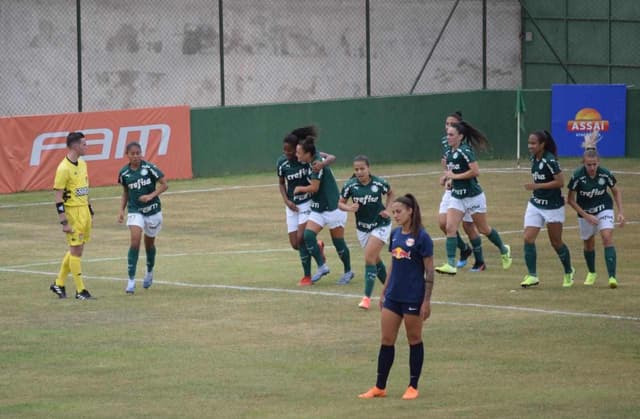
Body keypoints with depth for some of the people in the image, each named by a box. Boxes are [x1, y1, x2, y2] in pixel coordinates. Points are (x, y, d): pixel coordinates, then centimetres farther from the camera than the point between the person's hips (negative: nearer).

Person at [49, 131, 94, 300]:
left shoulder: (82, 164, 11)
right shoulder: (64, 168, -16)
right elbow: (58, 197, -16)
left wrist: (91, 212, 20)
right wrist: (64, 222, -18)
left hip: (84, 211, 8)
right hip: (72, 212, -8)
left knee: (75, 250, 12)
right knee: (76, 250, -4)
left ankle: (59, 284, 23)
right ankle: (80, 290, 1)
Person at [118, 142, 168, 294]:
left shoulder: (150, 168, -10)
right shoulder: (124, 173, -1)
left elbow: (164, 185, -6)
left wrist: (151, 196, -20)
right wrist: (121, 210, 3)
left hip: (152, 210, 0)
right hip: (135, 211, 0)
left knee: (149, 243, 14)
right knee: (135, 240, -18)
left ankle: (149, 272, 42)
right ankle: (131, 280, -18)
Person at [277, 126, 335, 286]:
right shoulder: (281, 163, -6)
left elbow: (332, 157, -19)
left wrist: (323, 163, -42)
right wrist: (286, 201, -5)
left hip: (308, 202, -4)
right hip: (292, 205, 4)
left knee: (301, 238, -17)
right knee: (295, 244, 2)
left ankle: (307, 276, -2)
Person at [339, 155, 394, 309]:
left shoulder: (379, 183, -12)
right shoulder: (350, 185, -10)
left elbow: (390, 193, 9)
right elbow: (340, 203, -1)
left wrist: (387, 209, -3)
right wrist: (349, 208, -22)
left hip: (380, 225, -4)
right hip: (362, 227, 4)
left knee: (369, 258, -17)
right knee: (376, 260, 15)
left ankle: (367, 297, -14)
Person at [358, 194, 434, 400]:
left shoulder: (421, 237, -11)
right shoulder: (395, 234, 8)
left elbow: (429, 271, -10)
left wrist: (427, 300, -13)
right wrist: (384, 292, 17)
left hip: (413, 298, -6)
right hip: (393, 296, 6)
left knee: (414, 340, 5)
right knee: (386, 341, 6)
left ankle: (413, 387, 15)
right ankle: (380, 387, 11)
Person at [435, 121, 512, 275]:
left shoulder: (465, 151, -18)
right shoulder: (449, 153, 6)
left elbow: (475, 171, -27)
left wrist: (455, 176, -22)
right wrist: (449, 179, 5)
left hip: (473, 196, -7)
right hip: (457, 197, 7)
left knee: (483, 229, 10)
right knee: (450, 228, -10)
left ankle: (504, 250, 35)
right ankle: (451, 265, -14)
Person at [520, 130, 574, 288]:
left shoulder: (550, 160, -20)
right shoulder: (534, 159, 4)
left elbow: (560, 181, -24)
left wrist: (537, 186, -25)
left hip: (553, 206, -7)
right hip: (535, 204, 7)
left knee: (556, 242, 7)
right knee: (528, 238, -8)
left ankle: (569, 272, 30)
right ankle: (532, 276, -3)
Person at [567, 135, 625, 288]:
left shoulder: (605, 174, -19)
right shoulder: (577, 176, -23)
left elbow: (616, 192, 0)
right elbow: (571, 200, -12)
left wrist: (620, 212, -8)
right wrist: (586, 216, -16)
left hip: (604, 209, -1)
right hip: (585, 212, 1)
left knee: (607, 238, -20)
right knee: (589, 244, 12)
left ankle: (612, 276, -24)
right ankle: (592, 273, 40)